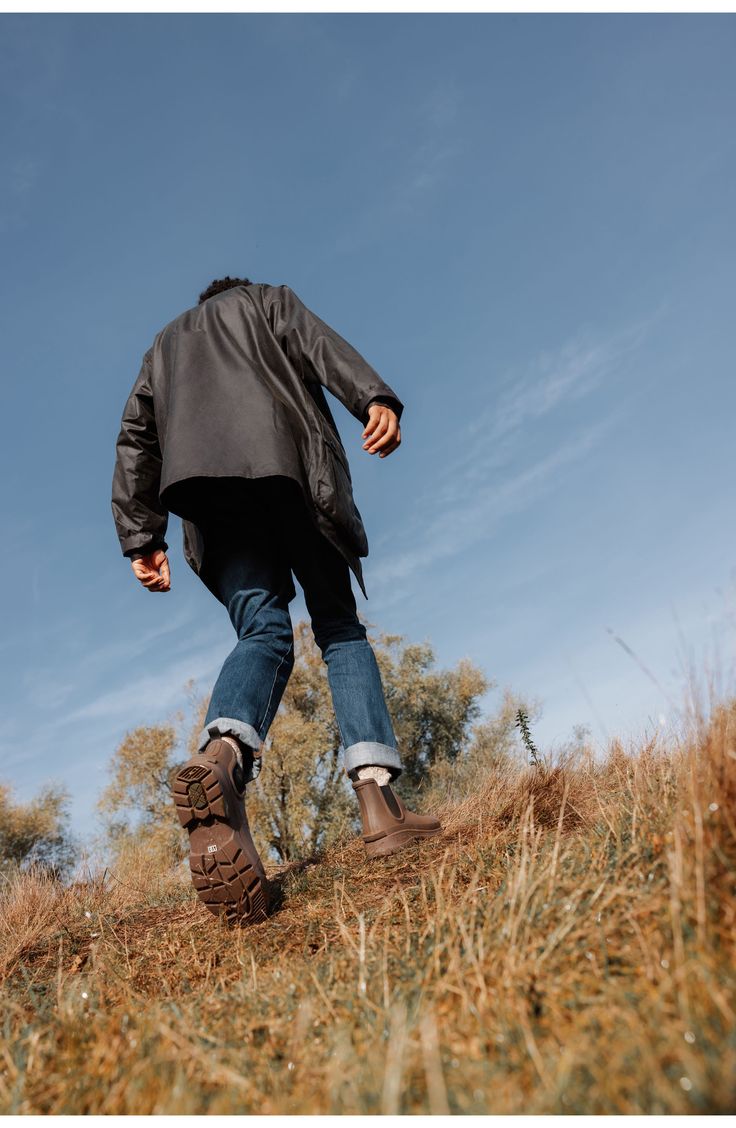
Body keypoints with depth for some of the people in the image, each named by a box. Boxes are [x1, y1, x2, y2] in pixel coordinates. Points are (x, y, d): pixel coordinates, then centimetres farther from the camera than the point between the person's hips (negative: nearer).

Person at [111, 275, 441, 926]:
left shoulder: (164, 346, 37)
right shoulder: (267, 298, 28)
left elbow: (135, 443, 24)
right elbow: (317, 343, 4)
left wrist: (141, 537, 16)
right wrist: (376, 400, -13)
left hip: (208, 489, 3)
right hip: (287, 463, -3)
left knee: (264, 635, -7)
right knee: (339, 626, 0)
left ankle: (222, 757, -40)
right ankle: (378, 796, -15)